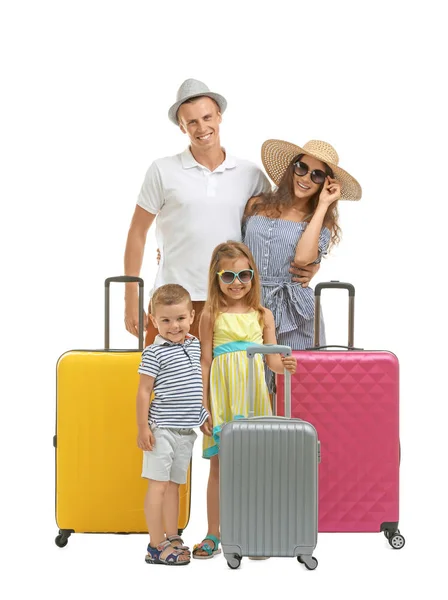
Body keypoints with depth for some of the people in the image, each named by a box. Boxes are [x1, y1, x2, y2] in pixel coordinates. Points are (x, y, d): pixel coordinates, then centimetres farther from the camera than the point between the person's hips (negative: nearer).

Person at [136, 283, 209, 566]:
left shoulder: (194, 344, 9)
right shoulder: (155, 352, -11)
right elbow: (144, 391, -10)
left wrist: (203, 411, 22)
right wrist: (143, 428, -13)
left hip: (186, 429, 6)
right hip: (162, 428, -6)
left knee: (173, 484, 13)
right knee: (158, 484, -3)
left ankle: (172, 539, 20)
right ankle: (156, 547, 1)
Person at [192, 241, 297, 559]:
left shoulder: (263, 315, 8)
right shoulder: (212, 316, 2)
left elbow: (273, 359, 5)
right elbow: (205, 363, 1)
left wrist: (284, 364, -19)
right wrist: (203, 407, -4)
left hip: (253, 397, 2)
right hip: (221, 397, -2)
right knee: (218, 466, 4)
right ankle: (213, 536, 14)